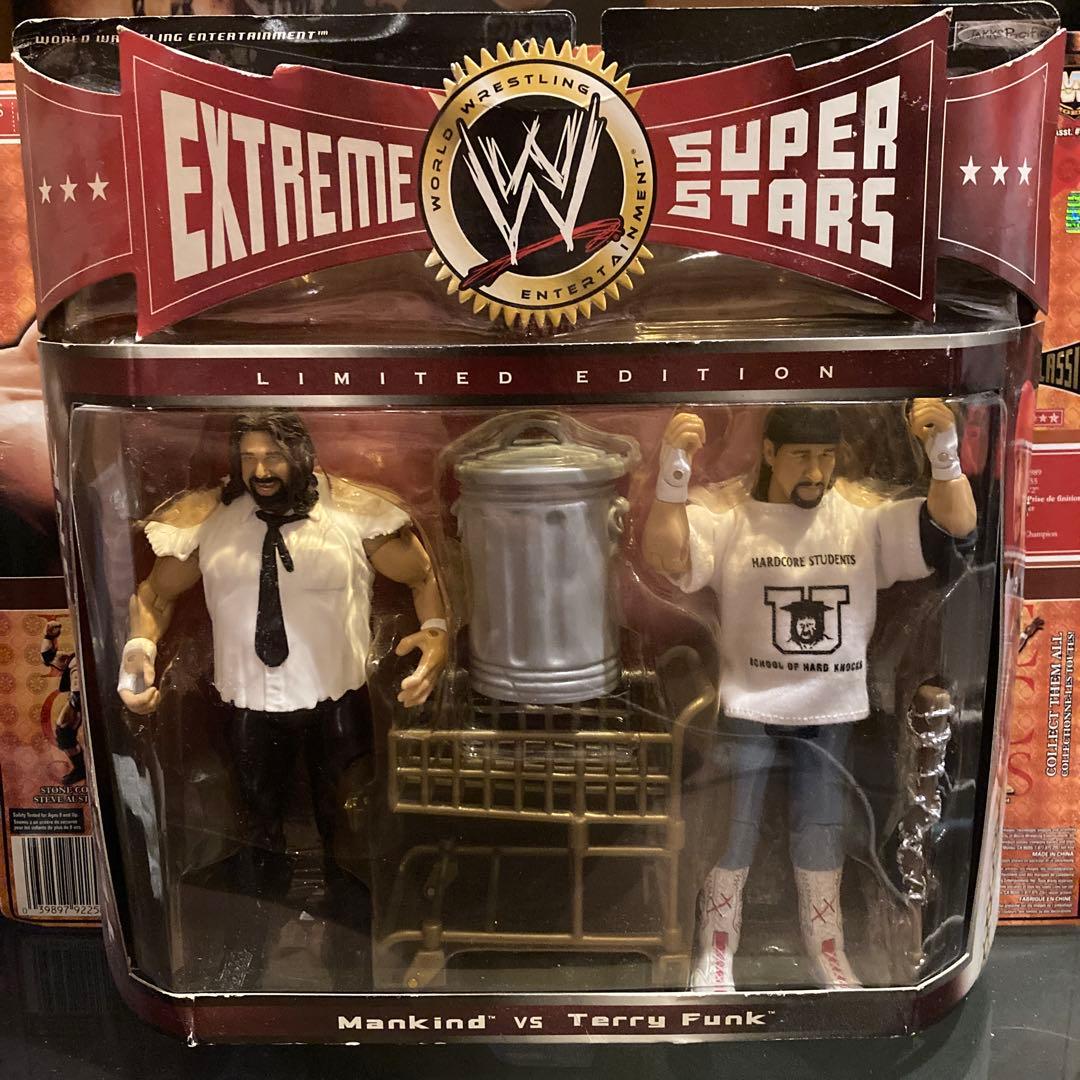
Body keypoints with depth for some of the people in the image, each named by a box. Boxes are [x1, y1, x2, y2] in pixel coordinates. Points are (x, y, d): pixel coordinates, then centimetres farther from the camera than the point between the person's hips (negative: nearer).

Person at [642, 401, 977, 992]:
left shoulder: (865, 521, -1)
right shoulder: (729, 523, -9)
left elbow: (956, 522, -8)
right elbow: (661, 557, -24)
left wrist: (944, 450, -26)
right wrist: (673, 470, -38)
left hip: (832, 709, 3)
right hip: (749, 705, -2)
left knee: (823, 828, 17)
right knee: (732, 828, 8)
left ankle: (825, 944, 38)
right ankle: (715, 947, 28)